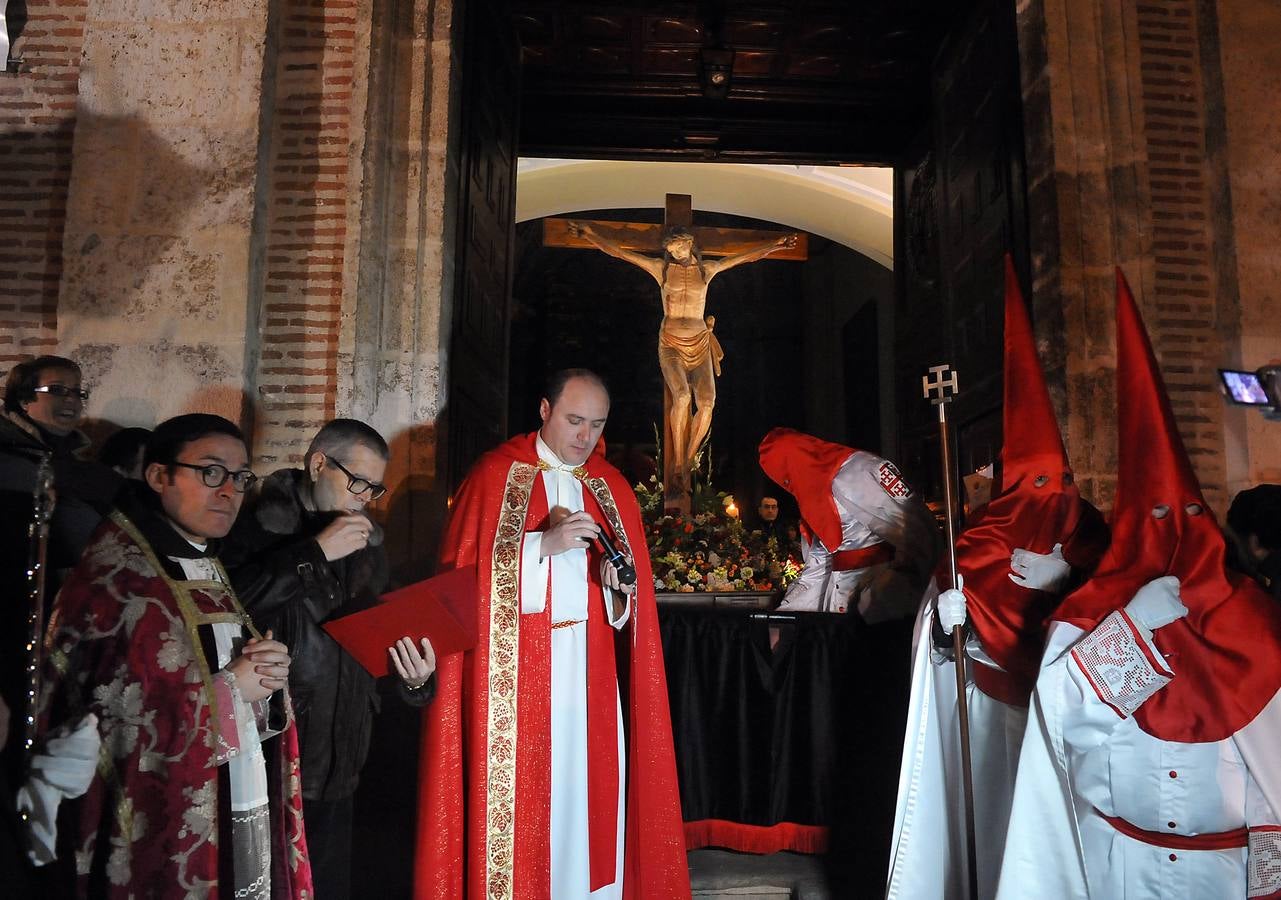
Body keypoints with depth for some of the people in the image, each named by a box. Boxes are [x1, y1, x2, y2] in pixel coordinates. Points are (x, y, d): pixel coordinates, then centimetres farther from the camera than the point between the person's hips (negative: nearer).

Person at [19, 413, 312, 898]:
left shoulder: (214, 571, 11)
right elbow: (86, 719, -21)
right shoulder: (115, 572, -12)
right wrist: (228, 688, -14)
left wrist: (266, 681, -5)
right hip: (160, 837, -7)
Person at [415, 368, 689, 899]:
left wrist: (617, 583, -8)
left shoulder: (612, 488, 11)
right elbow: (468, 570, -9)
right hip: (518, 669, -4)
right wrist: (545, 543, -19)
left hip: (591, 668, 4)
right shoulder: (496, 475, -2)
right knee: (517, 793, -1)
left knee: (592, 786, 6)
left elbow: (629, 600, 15)